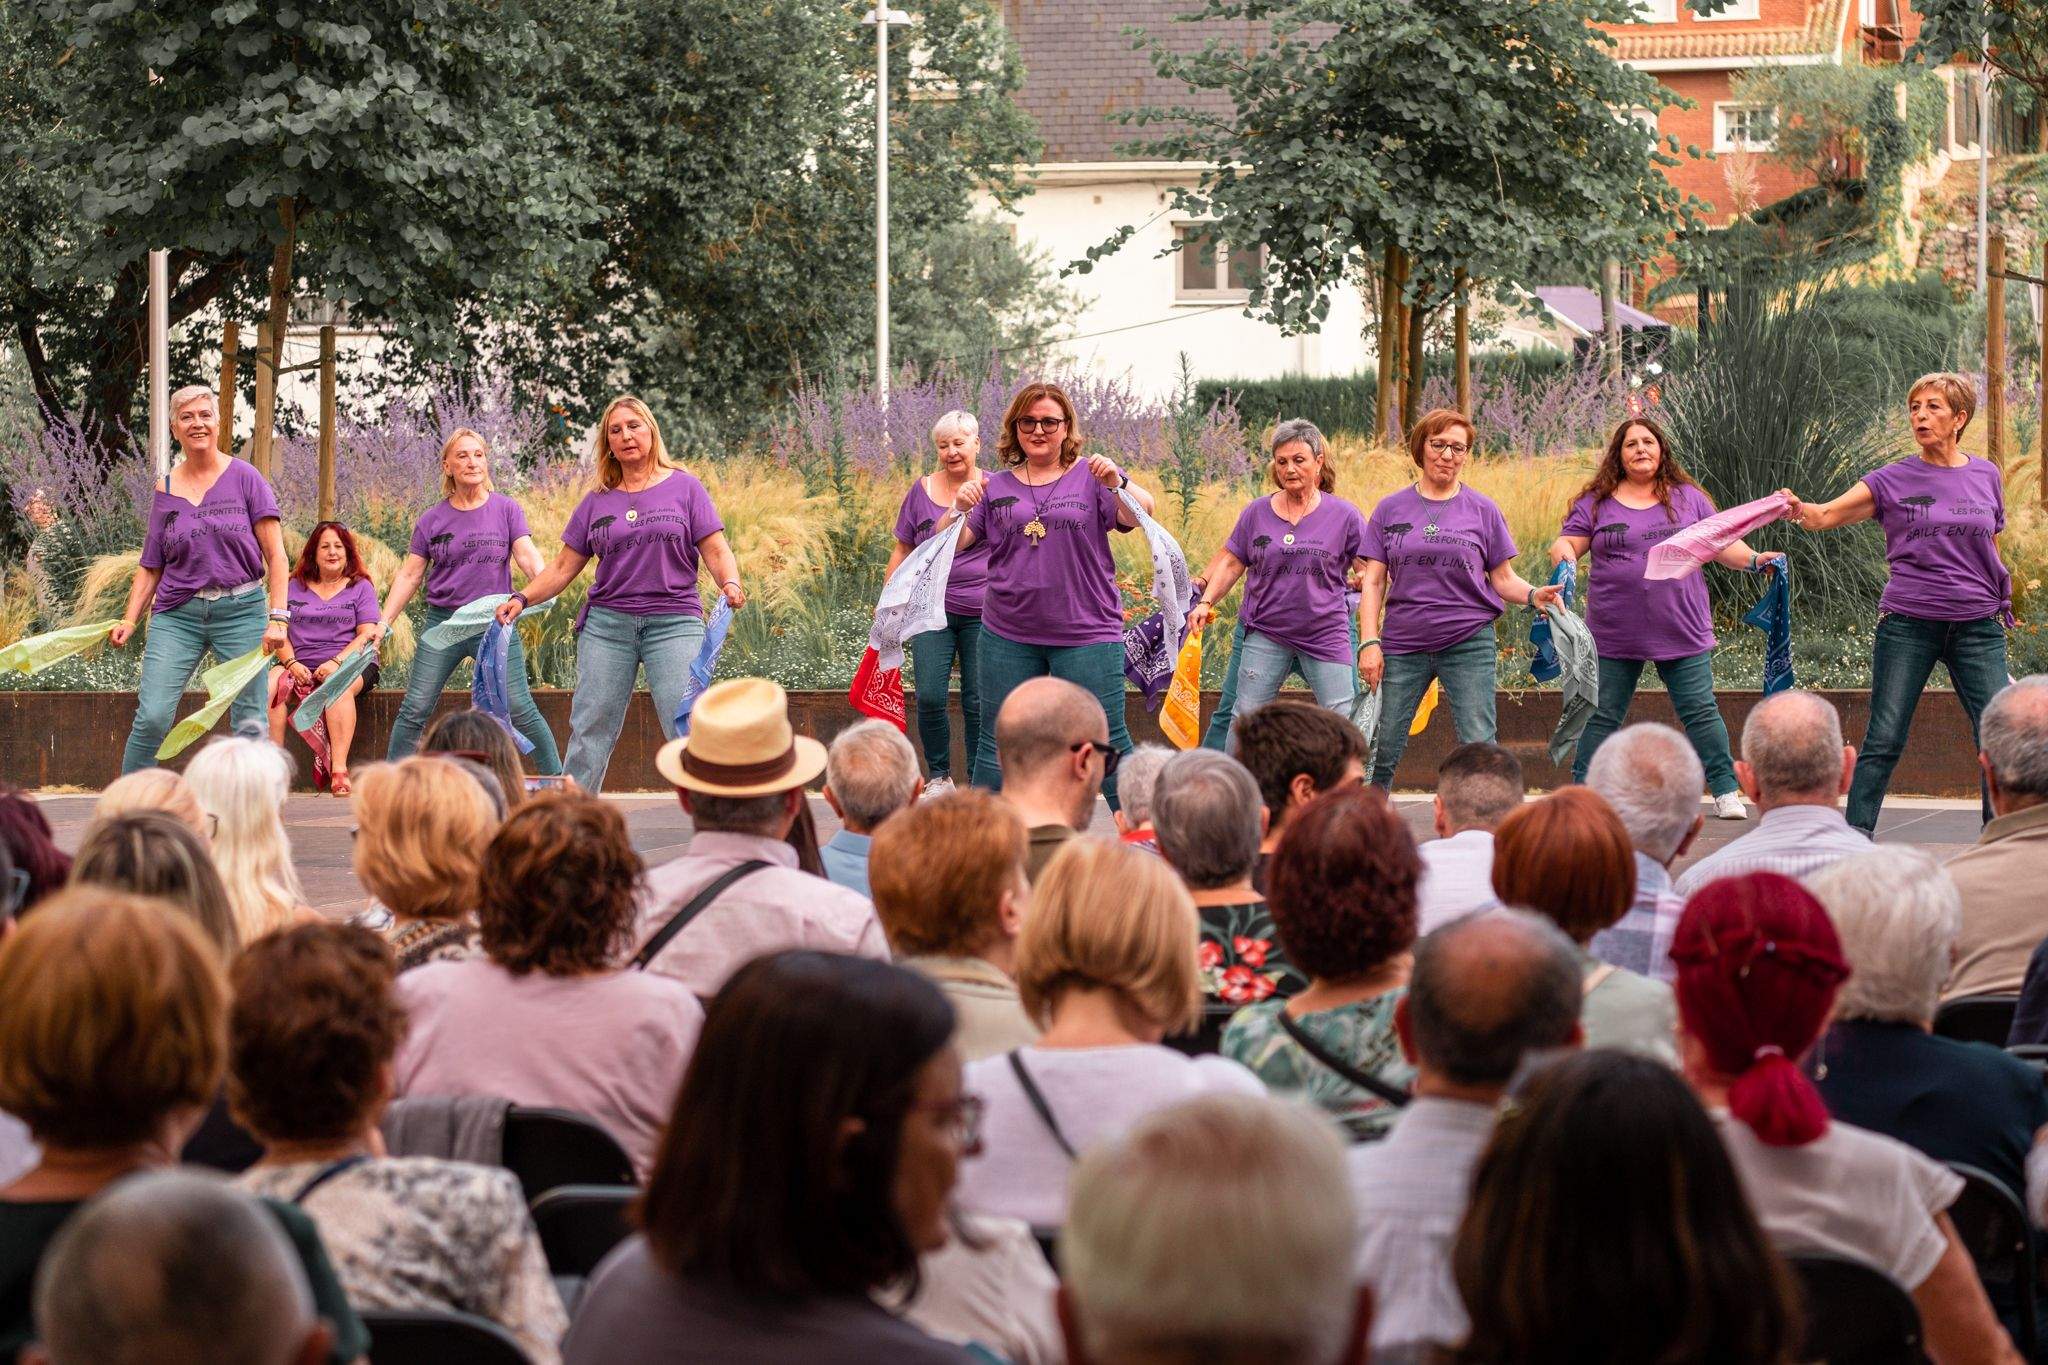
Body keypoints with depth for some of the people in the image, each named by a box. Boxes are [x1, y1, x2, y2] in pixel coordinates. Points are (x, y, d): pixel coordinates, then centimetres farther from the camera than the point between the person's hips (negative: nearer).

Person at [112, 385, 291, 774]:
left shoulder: (244, 478, 1)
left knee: (250, 722, -3)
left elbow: (275, 554, -1)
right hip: (177, 613, 2)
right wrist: (129, 619, 2)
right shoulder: (164, 490, 9)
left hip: (240, 610, -2)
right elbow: (150, 567, 14)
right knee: (151, 717, -9)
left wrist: (278, 617, -10)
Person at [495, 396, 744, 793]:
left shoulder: (684, 487, 6)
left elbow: (716, 551, 3)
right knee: (590, 728, 1)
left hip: (673, 622, -3)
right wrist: (522, 599, 0)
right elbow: (564, 566, 14)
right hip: (607, 623, 3)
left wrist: (730, 583, -18)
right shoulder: (597, 501, 13)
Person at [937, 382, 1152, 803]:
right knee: (999, 743, 7)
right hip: (1008, 635, 3)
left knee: (1105, 740, -5)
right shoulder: (996, 487, 12)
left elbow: (1140, 515, -11)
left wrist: (1118, 483, -30)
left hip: (1086, 633, -3)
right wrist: (960, 508, -15)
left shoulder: (1091, 477, 4)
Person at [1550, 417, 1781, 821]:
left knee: (1700, 712, 1)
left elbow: (1720, 544, 11)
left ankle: (1726, 792, 7)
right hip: (1614, 636, 0)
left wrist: (1754, 559, -5)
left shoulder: (1689, 498, 9)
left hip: (1682, 632, 0)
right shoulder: (1596, 503, 5)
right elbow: (1567, 544, 4)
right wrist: (1565, 558, -18)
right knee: (1602, 716, 6)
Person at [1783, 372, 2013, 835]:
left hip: (1977, 626, 2)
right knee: (1884, 740, -3)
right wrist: (1798, 509, -31)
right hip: (1908, 623, -2)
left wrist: (2000, 607, 18)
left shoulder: (1986, 476, 9)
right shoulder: (1893, 481, 1)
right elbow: (1825, 515, -9)